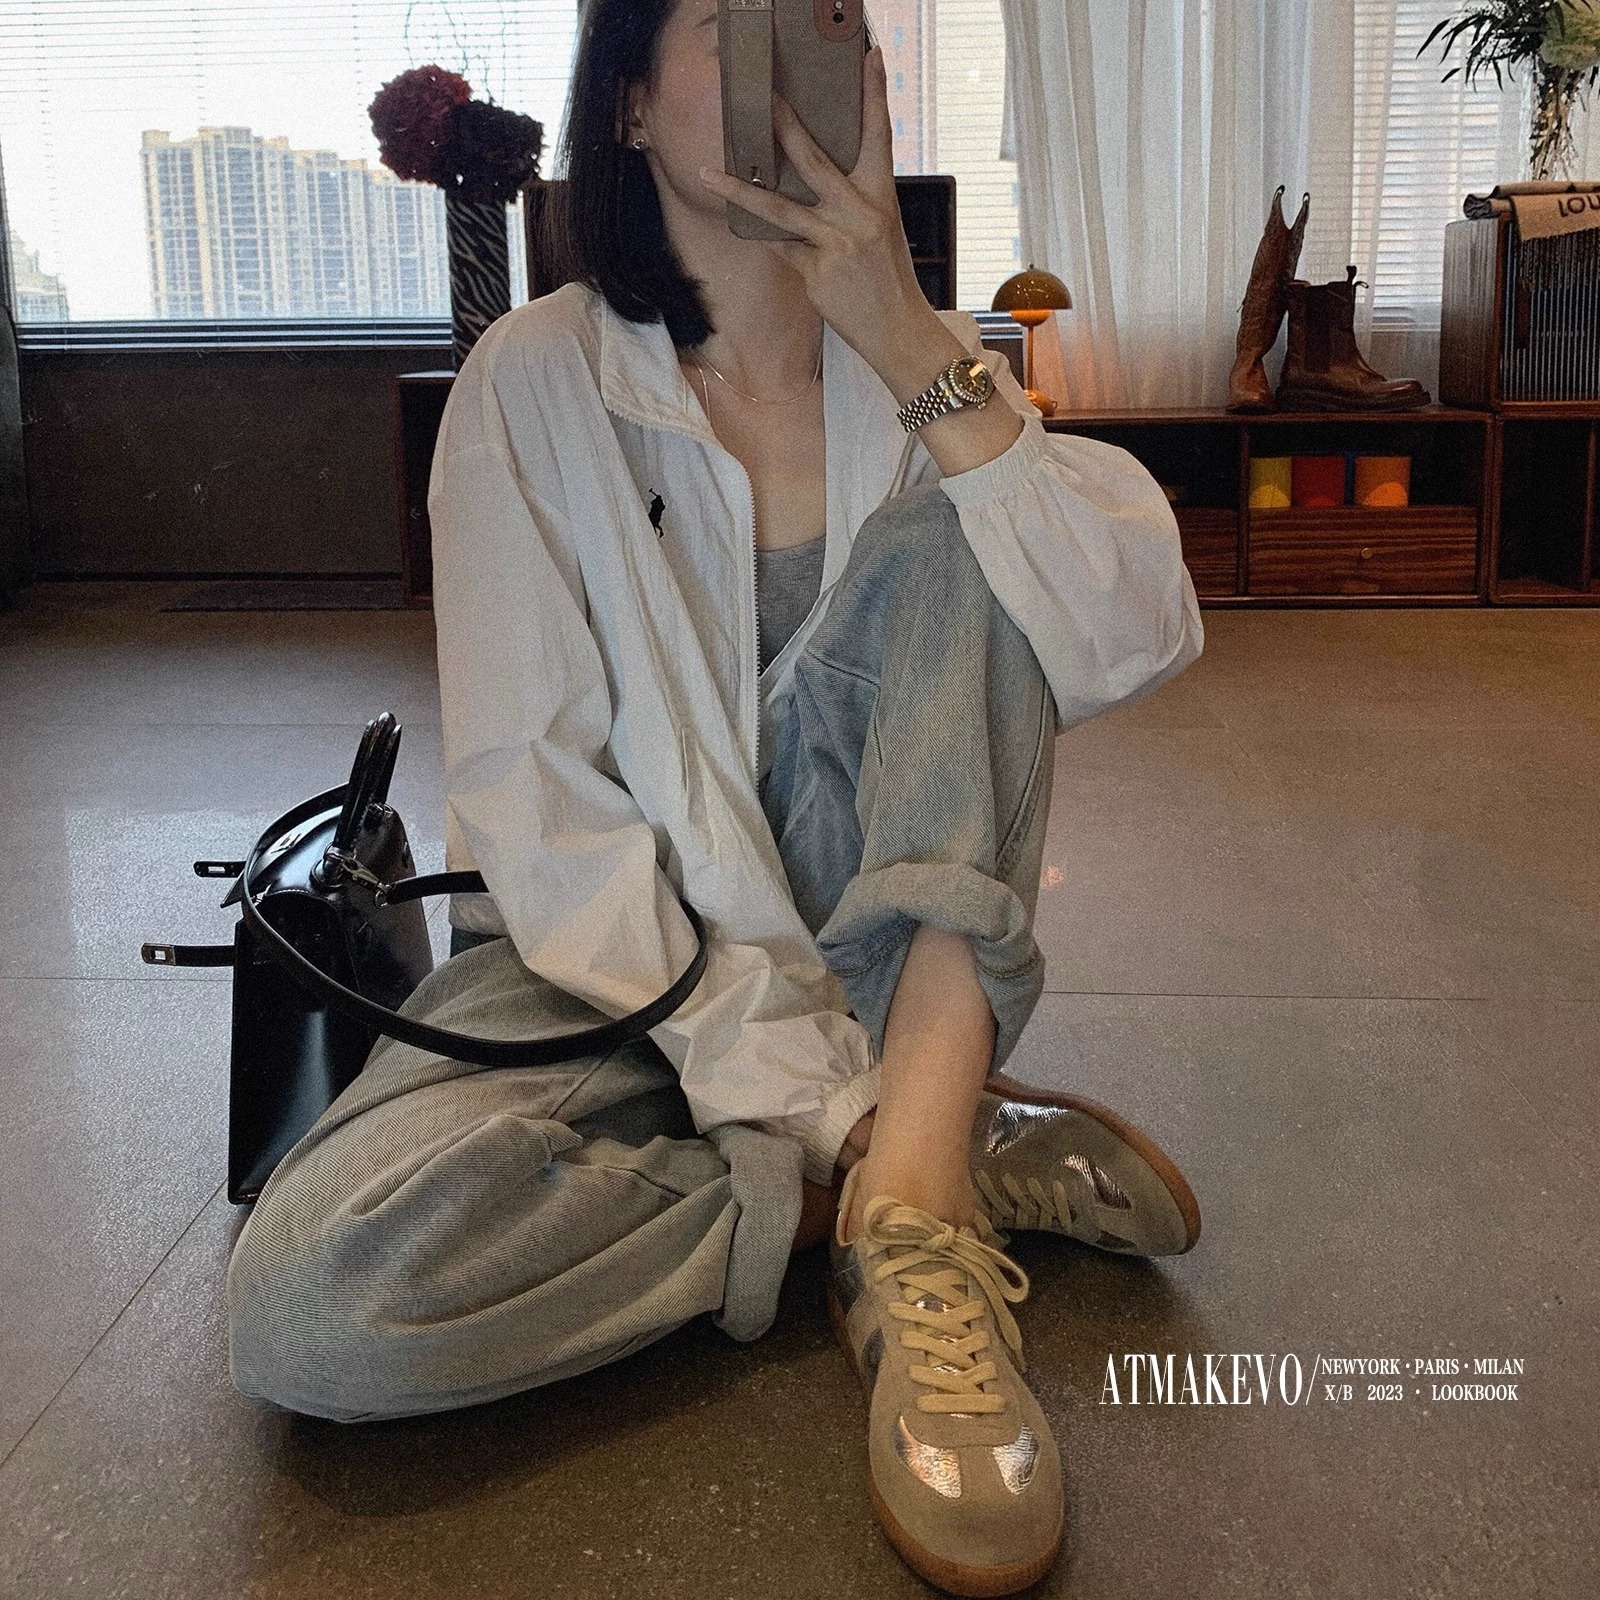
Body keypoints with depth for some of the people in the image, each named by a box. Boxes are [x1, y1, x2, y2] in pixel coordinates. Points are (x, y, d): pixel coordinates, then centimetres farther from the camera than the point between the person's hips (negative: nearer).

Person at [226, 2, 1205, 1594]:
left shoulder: (926, 367, 0)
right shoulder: (537, 383, -9)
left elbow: (1137, 642, -17)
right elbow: (529, 802, -14)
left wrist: (909, 352, -24)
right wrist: (794, 1089, -21)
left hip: (869, 935, 3)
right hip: (615, 951, -2)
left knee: (954, 536, -20)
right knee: (305, 1303, -28)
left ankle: (910, 1178, -27)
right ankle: (952, 1154, -16)